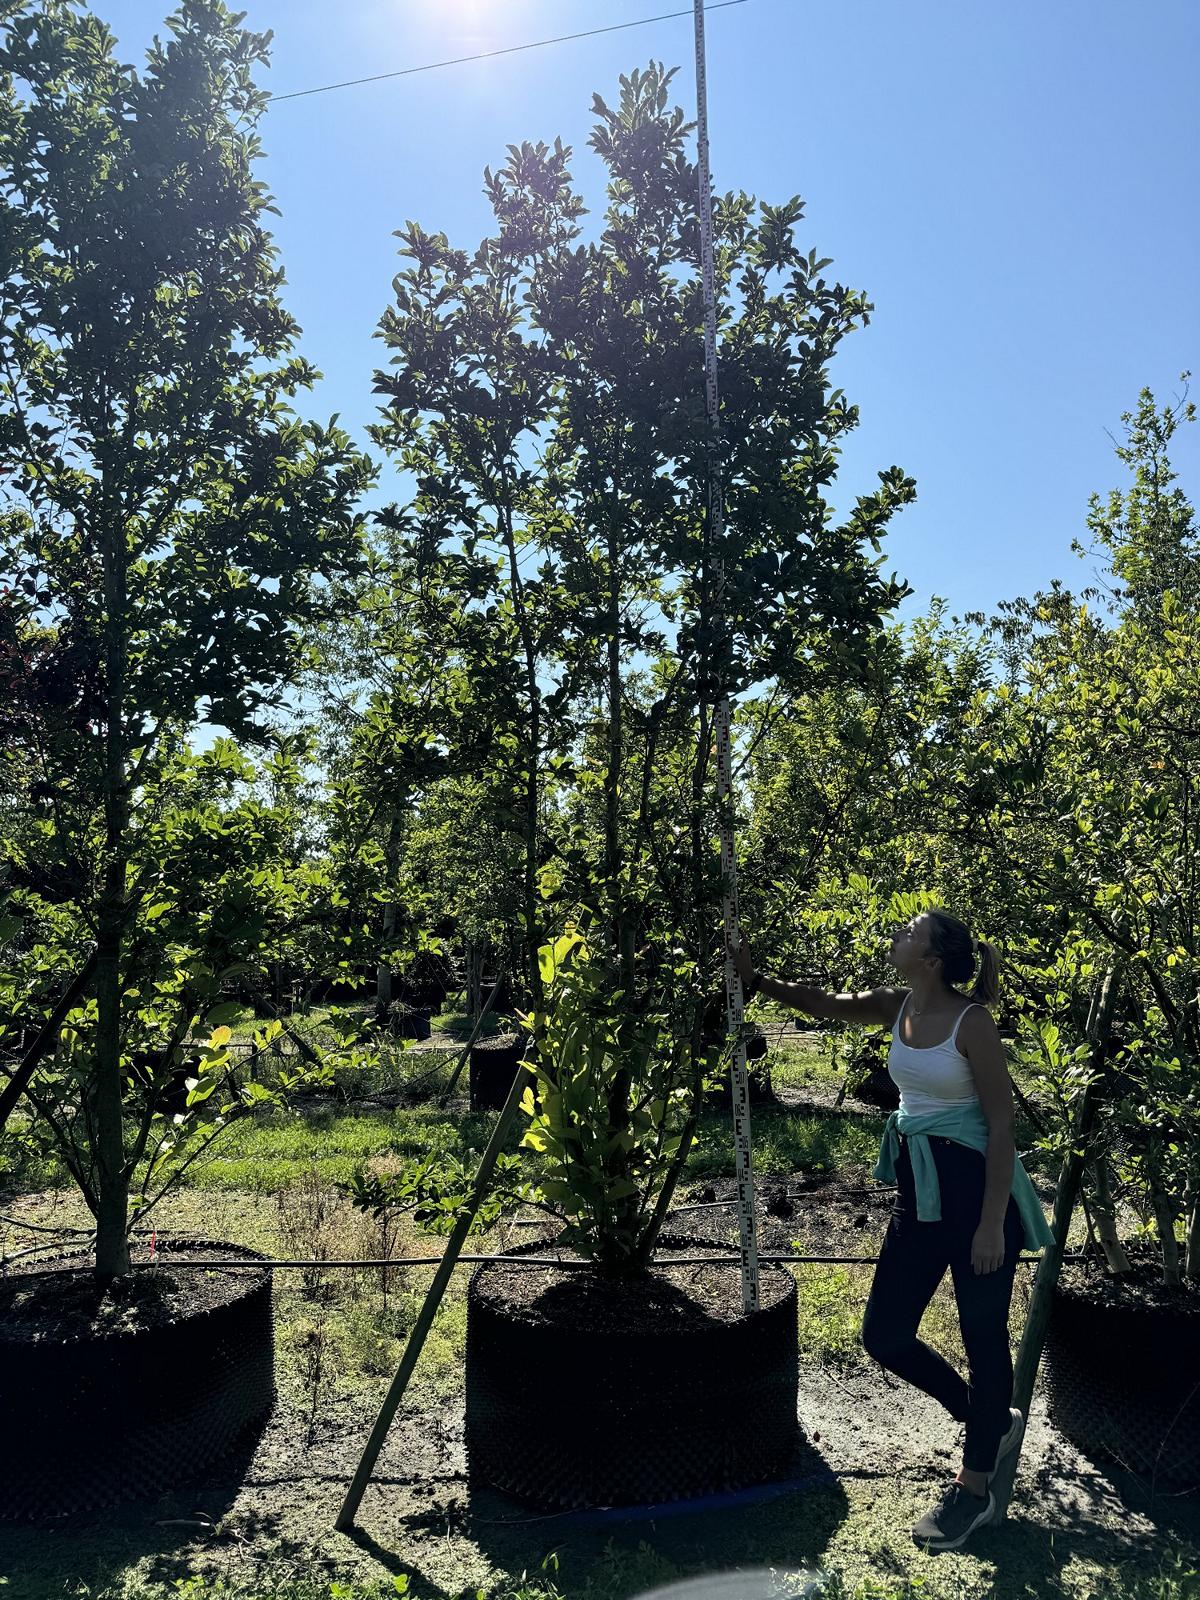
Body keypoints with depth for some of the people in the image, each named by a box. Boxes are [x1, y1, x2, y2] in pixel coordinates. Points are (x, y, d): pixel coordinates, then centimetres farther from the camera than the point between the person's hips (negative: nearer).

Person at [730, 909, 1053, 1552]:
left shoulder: (972, 1021, -17)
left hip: (975, 1186, -7)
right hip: (917, 1189, 7)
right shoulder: (897, 1007, 2)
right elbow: (823, 1004, 7)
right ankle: (989, 1422, 35)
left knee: (984, 1337, 8)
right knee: (884, 1336, 10)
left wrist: (992, 1225, -17)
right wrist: (754, 978, -8)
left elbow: (1002, 1123, -16)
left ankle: (974, 1488, 27)